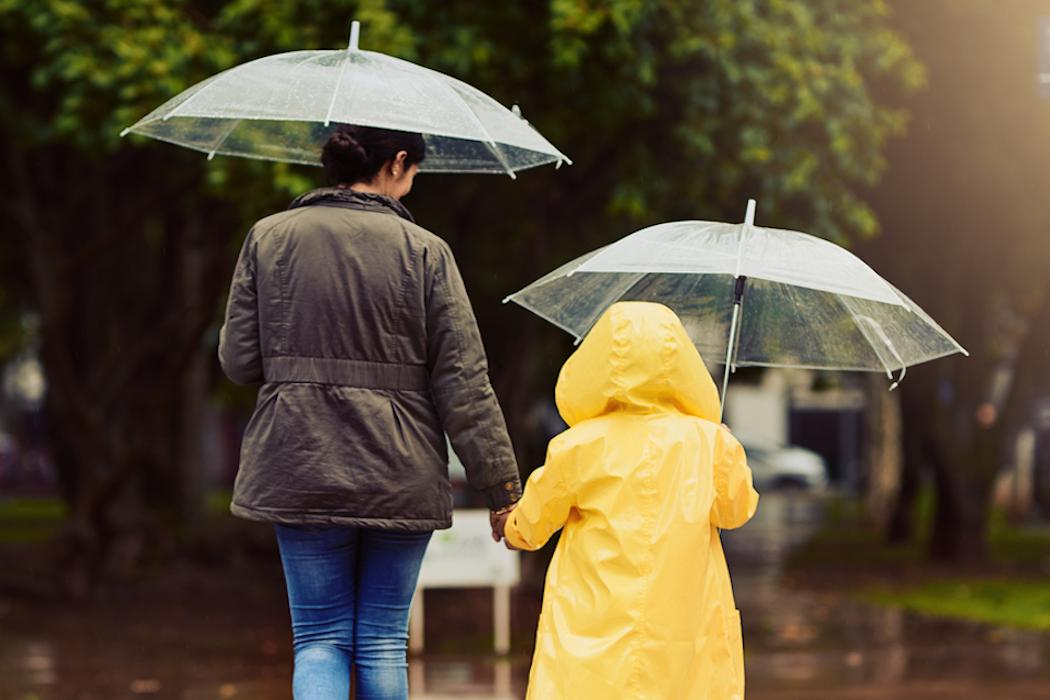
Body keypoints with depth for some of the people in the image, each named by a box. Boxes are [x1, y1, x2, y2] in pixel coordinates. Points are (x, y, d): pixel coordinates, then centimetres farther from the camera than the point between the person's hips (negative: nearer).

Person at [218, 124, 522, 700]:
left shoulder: (268, 238, 1)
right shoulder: (425, 251, -5)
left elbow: (237, 361, 2)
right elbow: (463, 381, -6)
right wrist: (501, 488, -1)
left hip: (302, 467, 1)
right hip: (400, 478, -1)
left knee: (319, 639, 6)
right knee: (383, 642, 10)